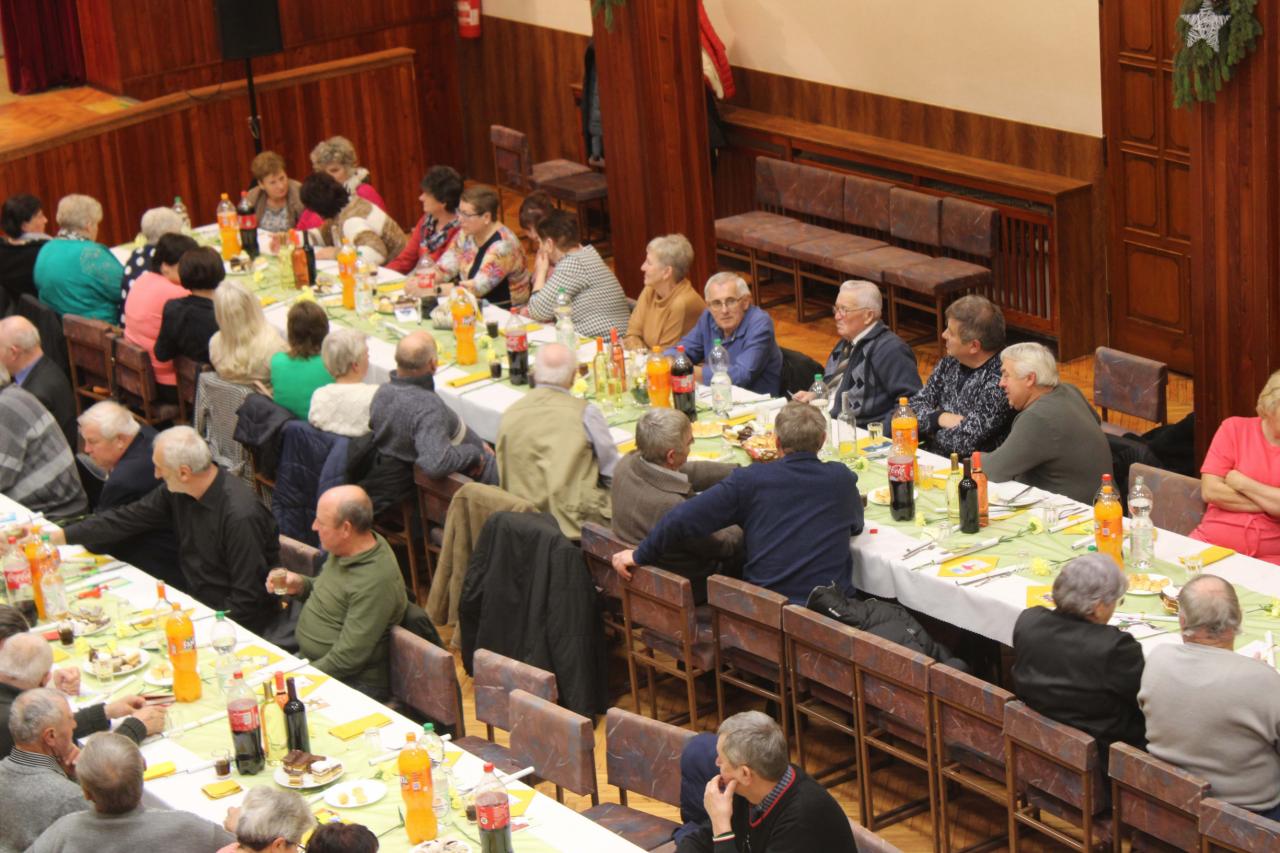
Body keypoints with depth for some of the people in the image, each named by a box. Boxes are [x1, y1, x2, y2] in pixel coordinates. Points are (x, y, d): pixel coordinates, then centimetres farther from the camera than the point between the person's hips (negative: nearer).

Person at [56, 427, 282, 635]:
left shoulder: (241, 516, -27)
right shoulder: (176, 492, -2)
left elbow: (247, 600, -23)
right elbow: (126, 519, 9)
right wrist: (61, 536, 9)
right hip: (193, 603, 8)